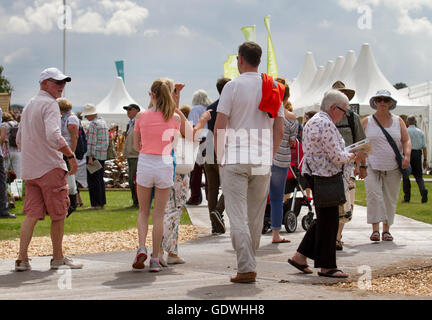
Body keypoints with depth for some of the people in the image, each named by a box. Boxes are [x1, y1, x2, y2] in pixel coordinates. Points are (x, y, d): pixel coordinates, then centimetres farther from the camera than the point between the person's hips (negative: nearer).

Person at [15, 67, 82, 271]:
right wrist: (71, 155, -18)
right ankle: (58, 258, 10)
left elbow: (19, 141, 25)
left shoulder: (29, 106, 19)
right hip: (51, 167, -8)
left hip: (29, 169, 8)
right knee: (58, 214, 3)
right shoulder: (50, 104, -10)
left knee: (32, 214, 5)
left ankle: (22, 258, -3)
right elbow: (53, 136, -25)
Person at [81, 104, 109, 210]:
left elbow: (91, 142, -17)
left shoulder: (93, 124, -12)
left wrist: (90, 157, -19)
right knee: (100, 179, 12)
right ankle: (102, 202, 14)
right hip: (103, 155, 9)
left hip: (94, 155, -9)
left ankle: (95, 204, -6)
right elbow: (106, 140, 19)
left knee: (93, 180, -5)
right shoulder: (103, 122, 16)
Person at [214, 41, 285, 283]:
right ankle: (250, 264, 22)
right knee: (256, 218, 13)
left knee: (238, 217, -4)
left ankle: (246, 269, -11)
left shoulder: (233, 86, -4)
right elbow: (280, 131, 8)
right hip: (262, 163, 4)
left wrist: (220, 158, 2)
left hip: (235, 161, -4)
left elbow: (220, 127, -8)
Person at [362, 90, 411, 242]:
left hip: (393, 168, 2)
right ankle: (375, 229, -15)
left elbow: (406, 140, 6)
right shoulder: (367, 122, 5)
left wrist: (407, 155, -12)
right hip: (372, 167, -1)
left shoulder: (398, 121, 8)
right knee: (373, 195, -15)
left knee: (390, 198, 3)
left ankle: (386, 229, 13)